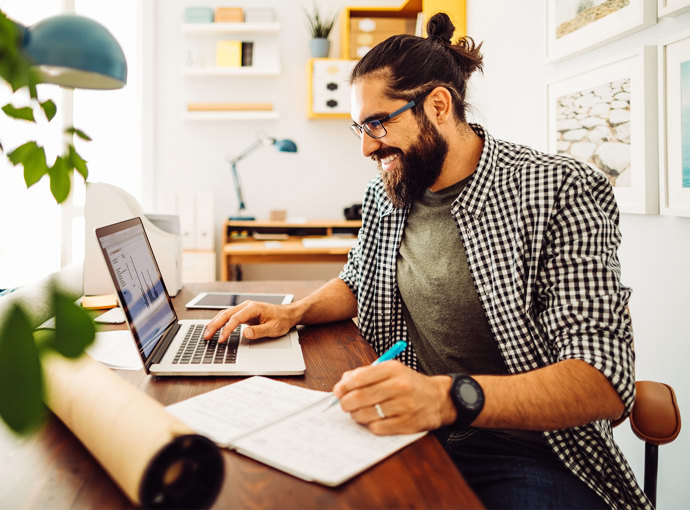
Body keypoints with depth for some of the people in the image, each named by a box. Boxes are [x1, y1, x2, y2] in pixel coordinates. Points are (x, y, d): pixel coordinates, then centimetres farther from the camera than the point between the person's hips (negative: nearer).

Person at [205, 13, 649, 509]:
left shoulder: (559, 194, -13)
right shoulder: (385, 196, 5)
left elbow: (606, 380, -20)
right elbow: (357, 282, 24)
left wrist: (451, 398, -36)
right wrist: (292, 313, 3)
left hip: (523, 449, -3)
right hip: (406, 428, 5)